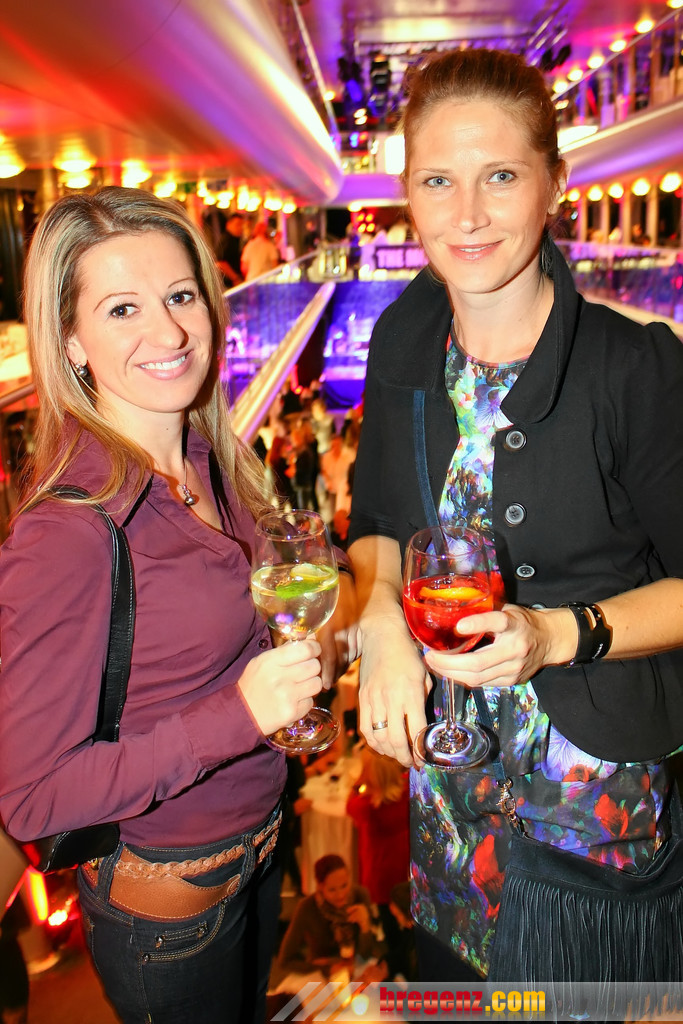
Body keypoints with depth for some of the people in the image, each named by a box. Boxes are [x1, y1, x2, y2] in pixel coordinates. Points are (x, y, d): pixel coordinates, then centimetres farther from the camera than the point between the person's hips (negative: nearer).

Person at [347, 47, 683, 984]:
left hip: (596, 767, -3)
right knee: (445, 968, 27)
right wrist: (380, 616, -14)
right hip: (443, 742, 4)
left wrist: (560, 634, -26)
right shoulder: (406, 342, -5)